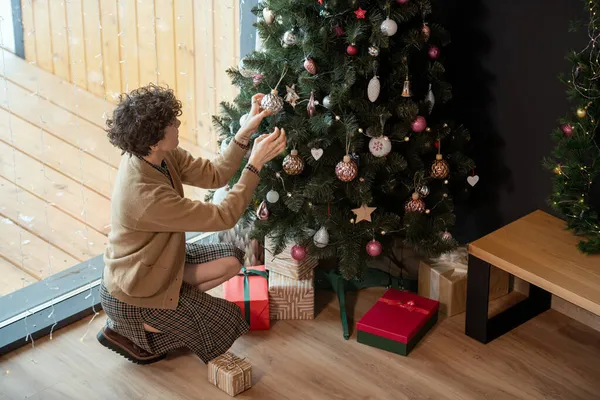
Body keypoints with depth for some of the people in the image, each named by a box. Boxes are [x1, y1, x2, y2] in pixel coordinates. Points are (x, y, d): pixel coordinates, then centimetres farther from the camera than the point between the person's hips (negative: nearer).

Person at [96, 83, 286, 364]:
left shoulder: (157, 155, -14)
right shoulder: (146, 196, -39)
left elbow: (213, 175, -6)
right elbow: (223, 217, -31)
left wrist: (245, 132, -16)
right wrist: (256, 164, -28)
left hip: (158, 261, 9)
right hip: (131, 294, -8)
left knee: (231, 260, 6)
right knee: (229, 319, 2)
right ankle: (126, 330, 5)